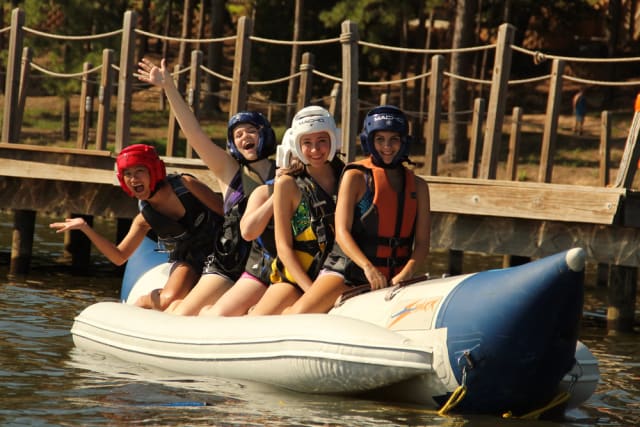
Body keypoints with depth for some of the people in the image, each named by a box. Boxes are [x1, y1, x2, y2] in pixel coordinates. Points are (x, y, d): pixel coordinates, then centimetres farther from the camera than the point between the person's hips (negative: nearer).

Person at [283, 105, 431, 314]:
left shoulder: (418, 186, 10)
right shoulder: (356, 177, 0)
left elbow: (422, 242, 6)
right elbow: (342, 231, -9)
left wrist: (405, 274, -14)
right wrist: (368, 268, -24)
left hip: (393, 278, 4)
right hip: (350, 269, -4)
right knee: (300, 314, -24)